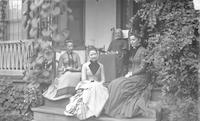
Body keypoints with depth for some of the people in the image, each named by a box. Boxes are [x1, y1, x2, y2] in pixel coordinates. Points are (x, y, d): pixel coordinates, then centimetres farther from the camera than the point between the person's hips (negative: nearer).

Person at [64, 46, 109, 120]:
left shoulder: (100, 66, 12)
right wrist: (92, 83, -16)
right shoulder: (85, 65, 4)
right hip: (87, 86, -2)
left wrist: (98, 84, -12)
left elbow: (103, 80, 9)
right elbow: (83, 80, -1)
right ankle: (90, 110, -35)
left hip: (98, 86, 3)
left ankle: (96, 110, -33)